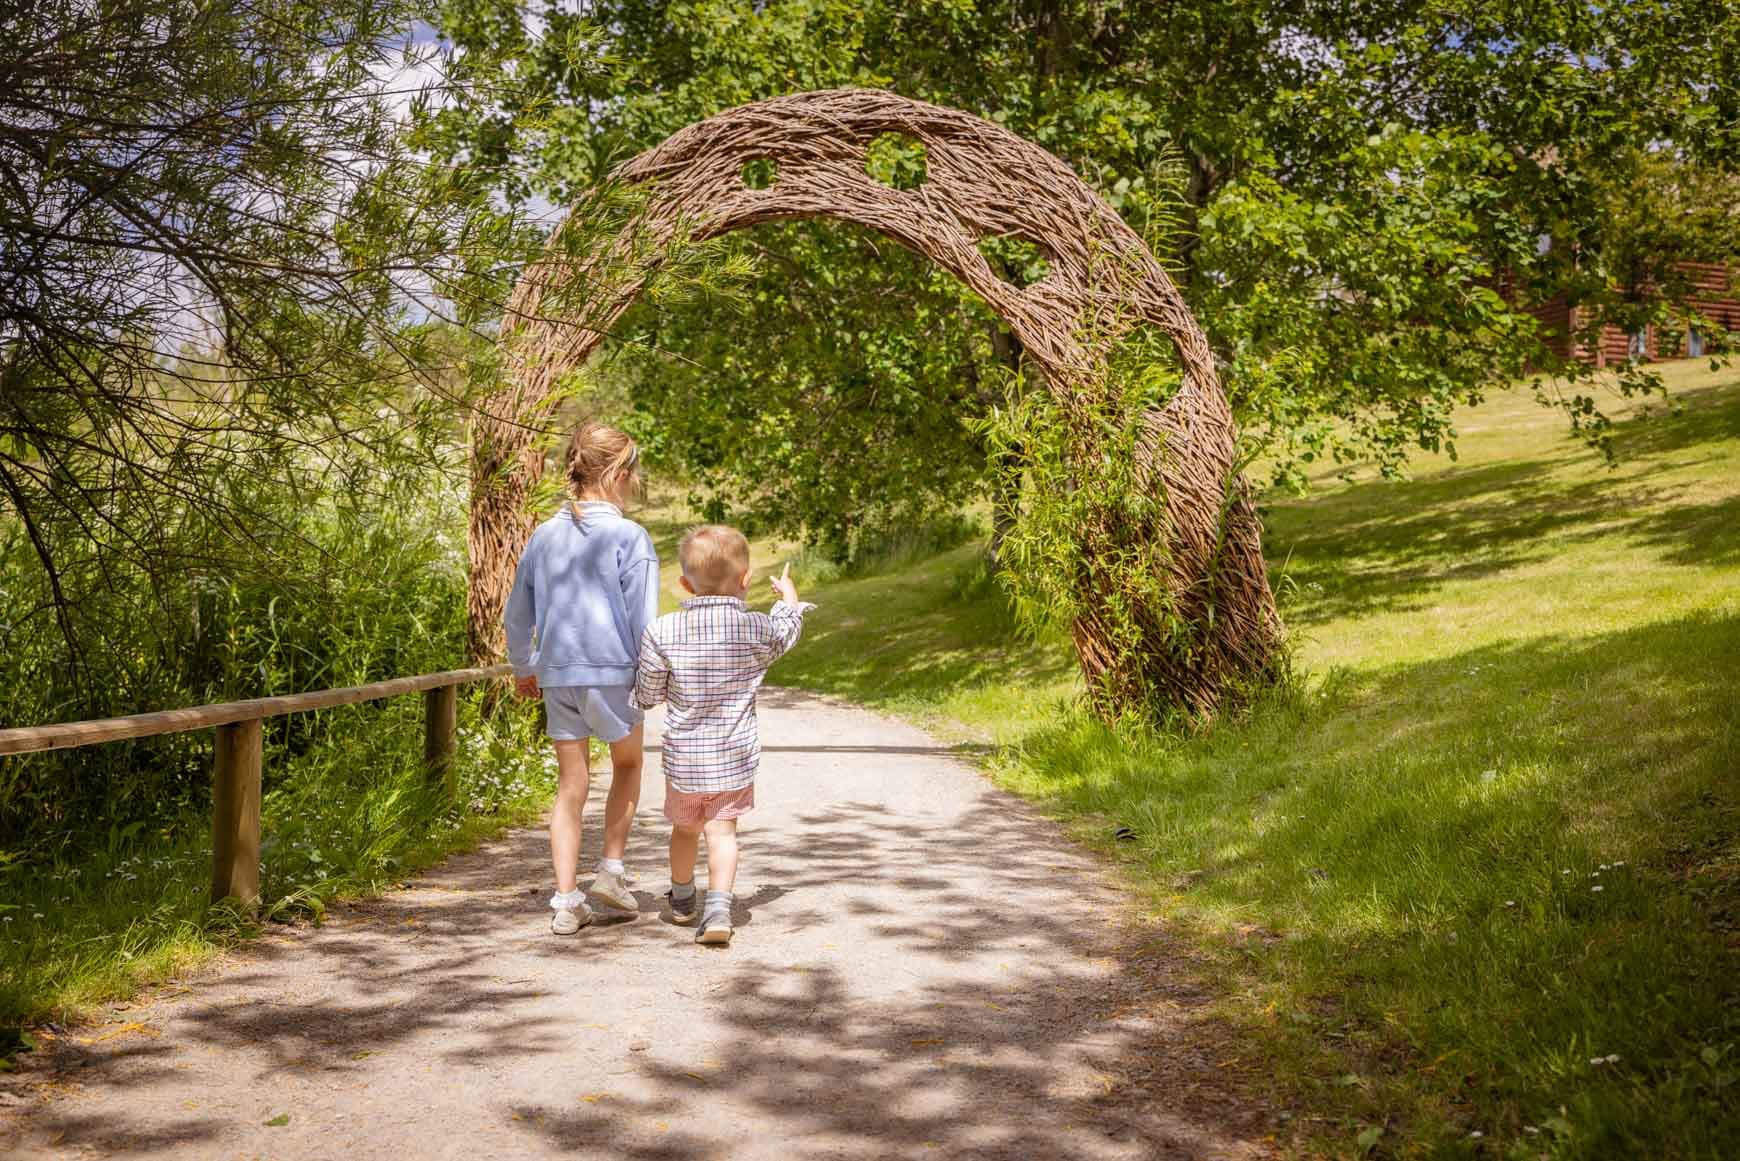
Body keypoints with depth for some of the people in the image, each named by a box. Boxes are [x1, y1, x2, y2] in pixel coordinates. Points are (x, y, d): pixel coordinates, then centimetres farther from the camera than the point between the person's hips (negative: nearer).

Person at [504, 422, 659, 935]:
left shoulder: (544, 536, 8)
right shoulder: (630, 537, -9)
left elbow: (517, 614, 15)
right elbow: (643, 619, -11)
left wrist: (523, 668, 28)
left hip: (556, 676, 4)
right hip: (613, 670, -4)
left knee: (571, 785, 11)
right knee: (627, 766, 21)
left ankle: (566, 900, 9)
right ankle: (611, 869, 16)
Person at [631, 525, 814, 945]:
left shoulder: (662, 631, -13)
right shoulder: (759, 629, -11)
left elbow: (647, 696, -6)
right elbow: (787, 630, 14)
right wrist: (789, 597, 34)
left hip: (683, 756, 1)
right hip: (736, 754, -1)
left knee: (685, 828, 20)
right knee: (722, 831, 1)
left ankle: (682, 900, 41)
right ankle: (717, 907, -17)